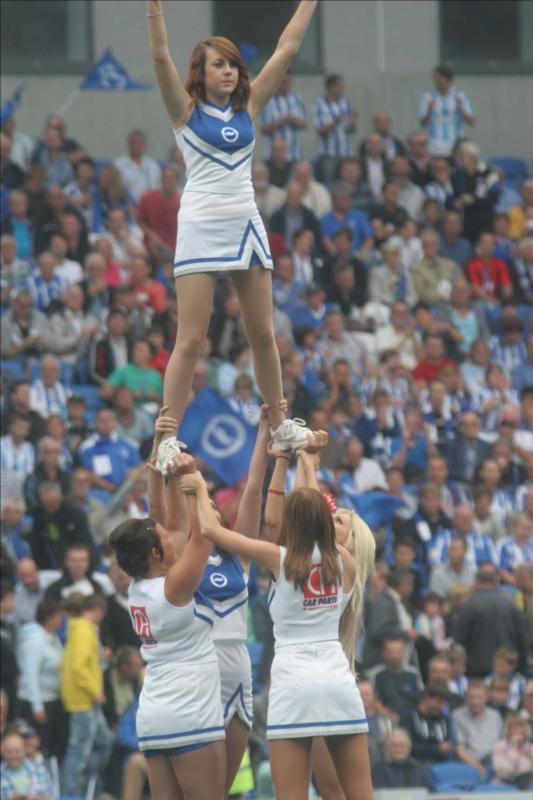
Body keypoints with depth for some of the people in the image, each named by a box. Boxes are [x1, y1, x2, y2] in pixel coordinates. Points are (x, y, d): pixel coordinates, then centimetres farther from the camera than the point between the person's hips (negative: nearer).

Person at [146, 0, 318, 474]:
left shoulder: (249, 106, 10)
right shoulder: (186, 109, -1)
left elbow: (287, 50, 10)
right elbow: (161, 56, -15)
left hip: (246, 226, 5)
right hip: (201, 227, -5)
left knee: (263, 335, 9)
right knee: (191, 341, -8)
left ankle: (280, 426, 20)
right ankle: (168, 437, -6)